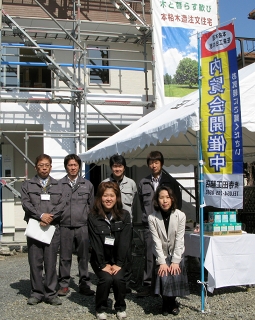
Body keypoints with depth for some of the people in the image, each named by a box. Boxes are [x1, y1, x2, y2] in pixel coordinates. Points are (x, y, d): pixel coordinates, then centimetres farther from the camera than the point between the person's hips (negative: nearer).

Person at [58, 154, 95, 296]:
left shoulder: (87, 184, 10)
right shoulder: (59, 185, 5)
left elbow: (91, 205, 13)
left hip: (83, 226, 1)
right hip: (65, 227, -1)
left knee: (84, 256, 4)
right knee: (65, 257, 5)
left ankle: (84, 284, 15)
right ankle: (64, 284, 17)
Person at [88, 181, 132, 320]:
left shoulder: (124, 215, -4)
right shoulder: (93, 217, -6)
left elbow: (124, 242, -9)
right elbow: (95, 243, -10)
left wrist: (118, 264, -15)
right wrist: (103, 265, -15)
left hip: (118, 259, 1)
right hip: (100, 259, -1)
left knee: (118, 278, -23)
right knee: (106, 279, -24)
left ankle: (120, 307, 4)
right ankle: (100, 308, 2)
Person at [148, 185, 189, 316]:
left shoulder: (180, 216, -10)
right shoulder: (152, 218, -10)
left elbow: (179, 240, -11)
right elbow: (156, 242, -12)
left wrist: (175, 262, -16)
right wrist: (162, 262, -16)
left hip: (176, 255, 0)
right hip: (161, 255, 0)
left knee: (175, 276, -19)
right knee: (164, 277, -20)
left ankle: (170, 302, 10)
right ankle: (169, 303, 8)